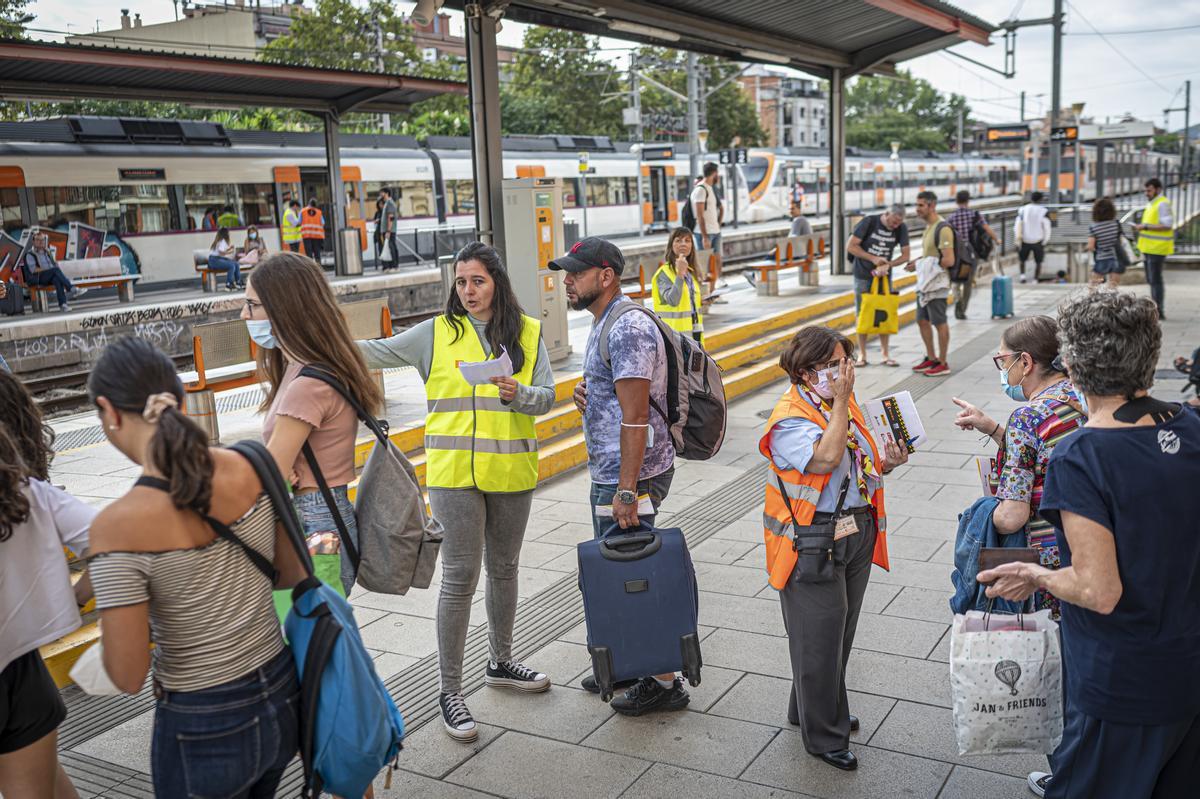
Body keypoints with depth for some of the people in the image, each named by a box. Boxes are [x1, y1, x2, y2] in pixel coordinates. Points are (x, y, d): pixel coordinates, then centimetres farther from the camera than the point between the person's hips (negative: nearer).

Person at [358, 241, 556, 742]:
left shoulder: (528, 334, 4)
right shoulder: (437, 333, 0)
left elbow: (547, 397, 1)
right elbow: (378, 352, -2)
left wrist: (519, 394, -20)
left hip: (511, 472, 3)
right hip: (454, 472, -3)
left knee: (503, 568, 18)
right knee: (460, 576, -4)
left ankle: (500, 662, 38)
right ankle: (450, 690, 7)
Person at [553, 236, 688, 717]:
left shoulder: (628, 328, -19)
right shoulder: (606, 324, 14)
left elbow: (636, 416, -24)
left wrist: (626, 492, -25)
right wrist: (587, 397, 6)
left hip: (630, 475, -11)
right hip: (609, 473, 11)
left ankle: (664, 683, 9)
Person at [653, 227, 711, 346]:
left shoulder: (691, 272, 14)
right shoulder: (664, 273, -11)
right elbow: (672, 301, -25)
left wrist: (701, 303, 5)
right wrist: (680, 274, -30)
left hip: (694, 331, 8)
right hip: (675, 335, -8)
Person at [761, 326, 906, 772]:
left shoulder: (844, 403, 8)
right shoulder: (789, 421, -18)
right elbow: (826, 458, -34)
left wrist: (884, 463, -1)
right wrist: (840, 400, -27)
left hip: (857, 534, 8)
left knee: (839, 633, 21)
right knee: (819, 640, 3)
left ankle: (808, 709, 41)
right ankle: (824, 736, 20)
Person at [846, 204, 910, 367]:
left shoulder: (901, 228, -6)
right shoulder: (869, 222, -14)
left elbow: (905, 255, -6)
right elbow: (850, 246, -14)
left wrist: (888, 265, -22)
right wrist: (873, 258, -19)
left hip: (883, 275, 2)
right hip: (863, 275, -2)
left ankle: (885, 354, 11)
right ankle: (862, 355, 9)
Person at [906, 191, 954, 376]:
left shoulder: (943, 229, -17)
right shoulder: (928, 227, 13)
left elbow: (948, 260, -22)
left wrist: (921, 266, -15)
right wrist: (918, 262, 6)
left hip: (936, 283, -10)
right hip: (925, 282, 10)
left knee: (940, 323, 0)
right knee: (922, 320, 15)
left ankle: (942, 364, 9)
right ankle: (931, 359, 27)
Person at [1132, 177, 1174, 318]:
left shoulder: (1162, 204, -13)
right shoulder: (1153, 204, 17)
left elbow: (1167, 225, -21)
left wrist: (1146, 227, -19)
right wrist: (1141, 227, 11)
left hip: (1157, 248, -10)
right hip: (1150, 248, 10)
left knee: (1155, 279, -9)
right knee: (1151, 279, 14)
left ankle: (1159, 311, -6)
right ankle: (1155, 308, 21)